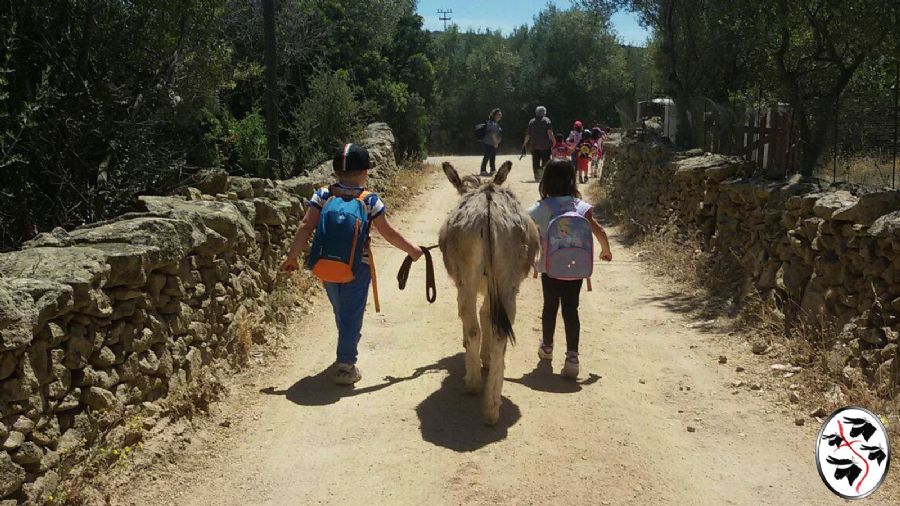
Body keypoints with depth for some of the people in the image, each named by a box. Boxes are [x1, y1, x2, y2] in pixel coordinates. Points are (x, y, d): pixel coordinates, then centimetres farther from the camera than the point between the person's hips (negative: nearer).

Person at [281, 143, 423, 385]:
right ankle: (346, 364, 1)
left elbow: (306, 227, -10)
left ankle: (347, 349, 45)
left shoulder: (323, 195, -4)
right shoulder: (370, 201, -9)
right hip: (357, 266, -4)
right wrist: (411, 250, 8)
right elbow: (388, 233, -6)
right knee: (352, 314, 4)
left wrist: (292, 256, -4)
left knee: (340, 311, 24)